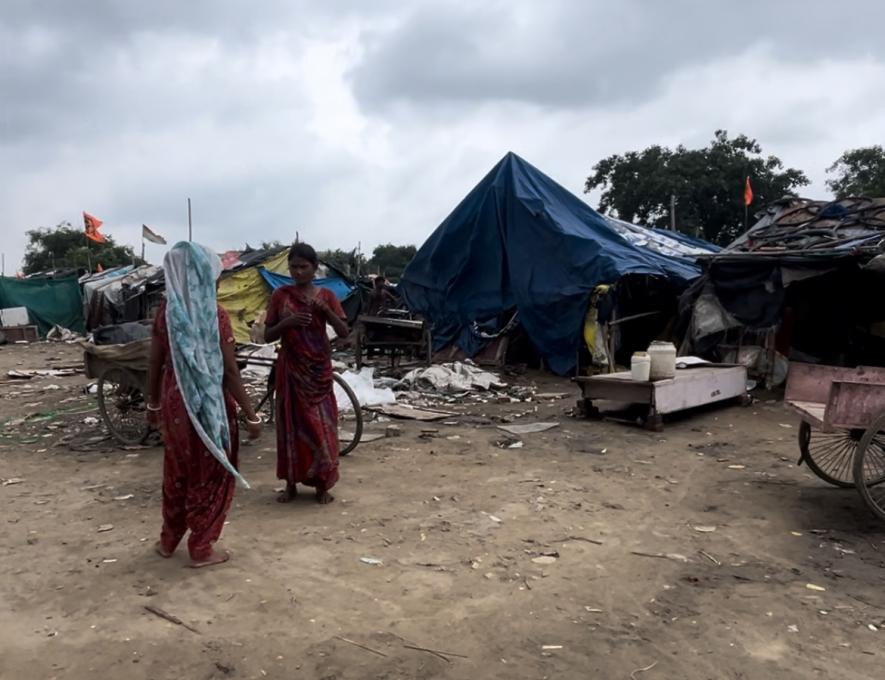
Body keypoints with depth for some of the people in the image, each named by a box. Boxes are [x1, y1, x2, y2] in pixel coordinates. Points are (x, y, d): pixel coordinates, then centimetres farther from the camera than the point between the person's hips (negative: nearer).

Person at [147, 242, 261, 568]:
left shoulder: (165, 312, -2)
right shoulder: (215, 315, -16)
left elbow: (155, 364, 4)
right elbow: (230, 372, -16)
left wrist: (154, 404, 18)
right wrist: (251, 415, -9)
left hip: (175, 401, 5)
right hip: (210, 404, -5)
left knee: (177, 471, 20)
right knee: (210, 474, 10)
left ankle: (169, 540, 34)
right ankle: (201, 548, 18)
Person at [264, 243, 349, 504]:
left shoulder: (326, 295, 1)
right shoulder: (280, 295, 1)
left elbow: (343, 332, -5)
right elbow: (268, 336, -1)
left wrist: (325, 309, -19)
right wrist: (287, 322, -19)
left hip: (318, 368, 0)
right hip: (290, 368, 0)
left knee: (321, 424, 2)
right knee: (290, 422, 6)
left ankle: (322, 484, 12)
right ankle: (291, 483, 17)